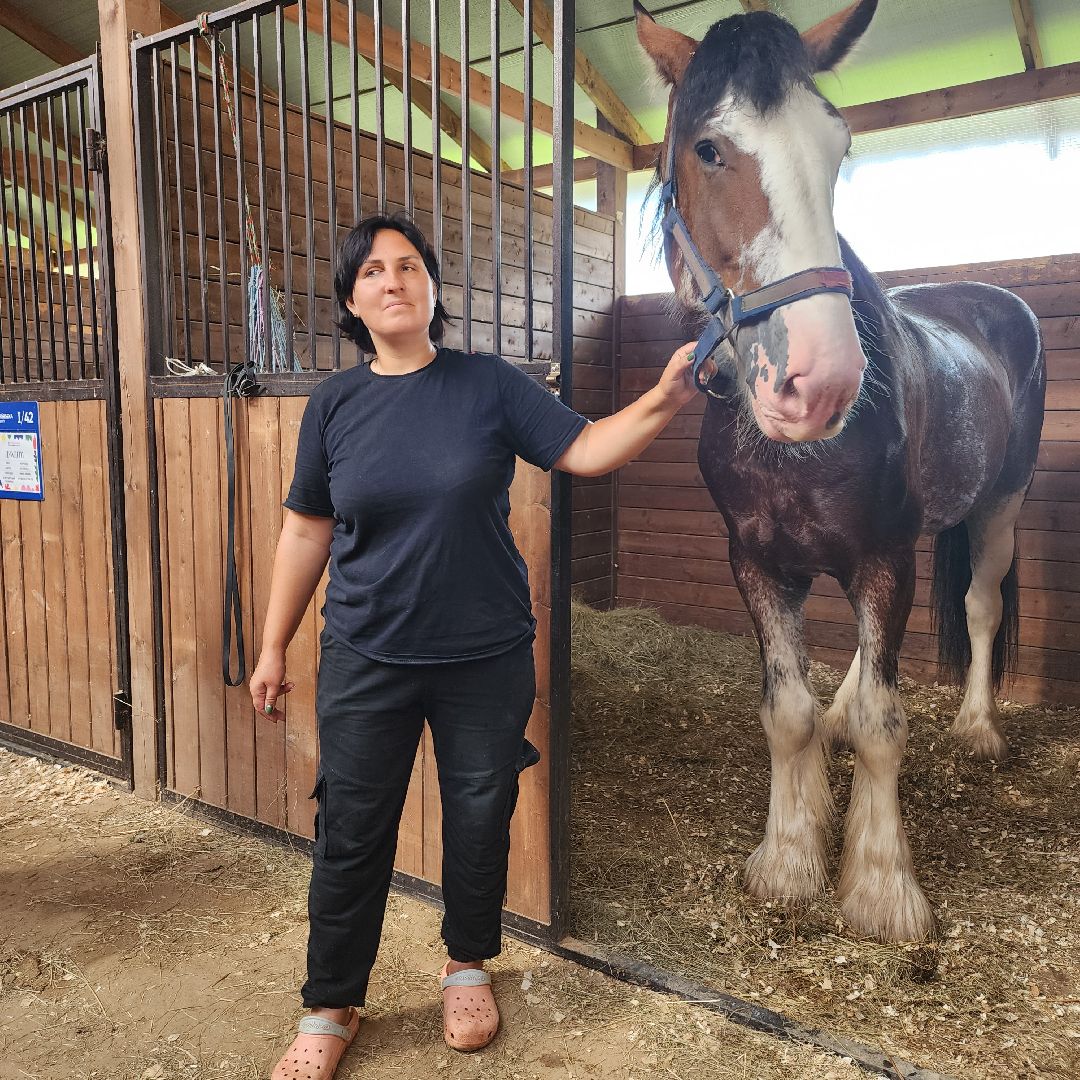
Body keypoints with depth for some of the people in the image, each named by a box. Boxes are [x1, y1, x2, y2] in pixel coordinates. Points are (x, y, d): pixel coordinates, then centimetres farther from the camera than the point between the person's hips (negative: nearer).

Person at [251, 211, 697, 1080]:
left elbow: (586, 451, -8)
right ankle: (331, 1010, 30)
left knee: (480, 821, 14)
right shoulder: (334, 404, 0)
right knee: (351, 834, 9)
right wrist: (274, 647, 8)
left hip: (486, 658, 0)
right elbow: (307, 531, 5)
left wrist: (663, 403, -25)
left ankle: (469, 968, 40)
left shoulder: (490, 386, -4)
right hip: (366, 662, 1)